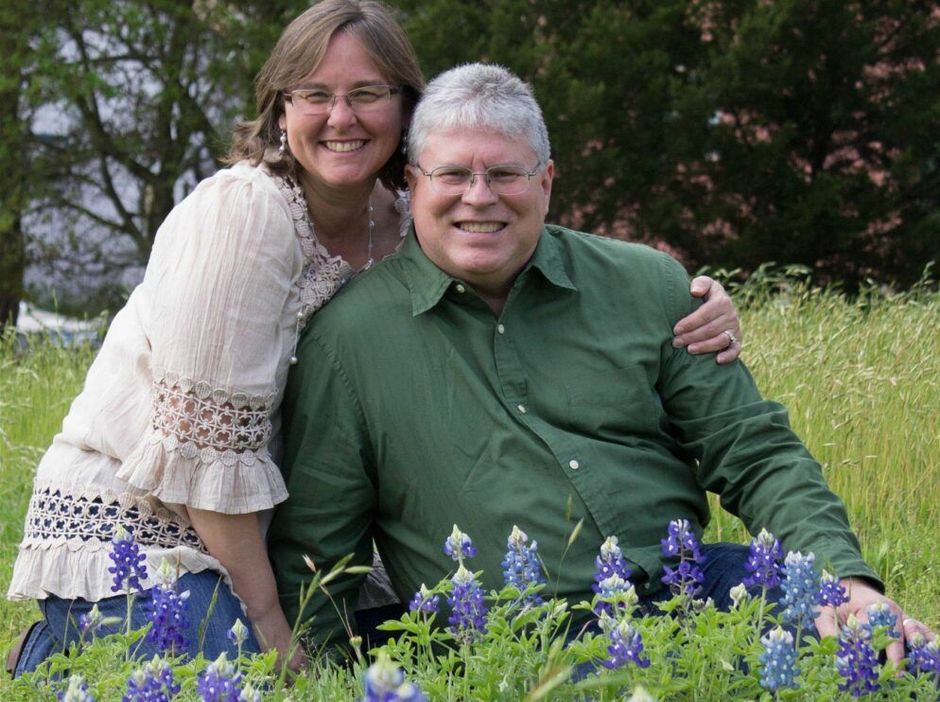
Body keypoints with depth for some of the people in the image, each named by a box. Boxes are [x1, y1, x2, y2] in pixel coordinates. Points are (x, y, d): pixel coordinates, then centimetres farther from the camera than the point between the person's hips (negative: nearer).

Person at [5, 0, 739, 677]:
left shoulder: (408, 227, 0)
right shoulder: (243, 211, -20)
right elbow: (205, 439, -21)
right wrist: (269, 627, -17)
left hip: (262, 535, 8)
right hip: (131, 532, -7)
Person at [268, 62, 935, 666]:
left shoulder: (647, 287, 10)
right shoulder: (348, 338, 3)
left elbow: (755, 453, 8)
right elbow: (311, 552, 10)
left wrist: (847, 576, -7)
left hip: (685, 585, 3)